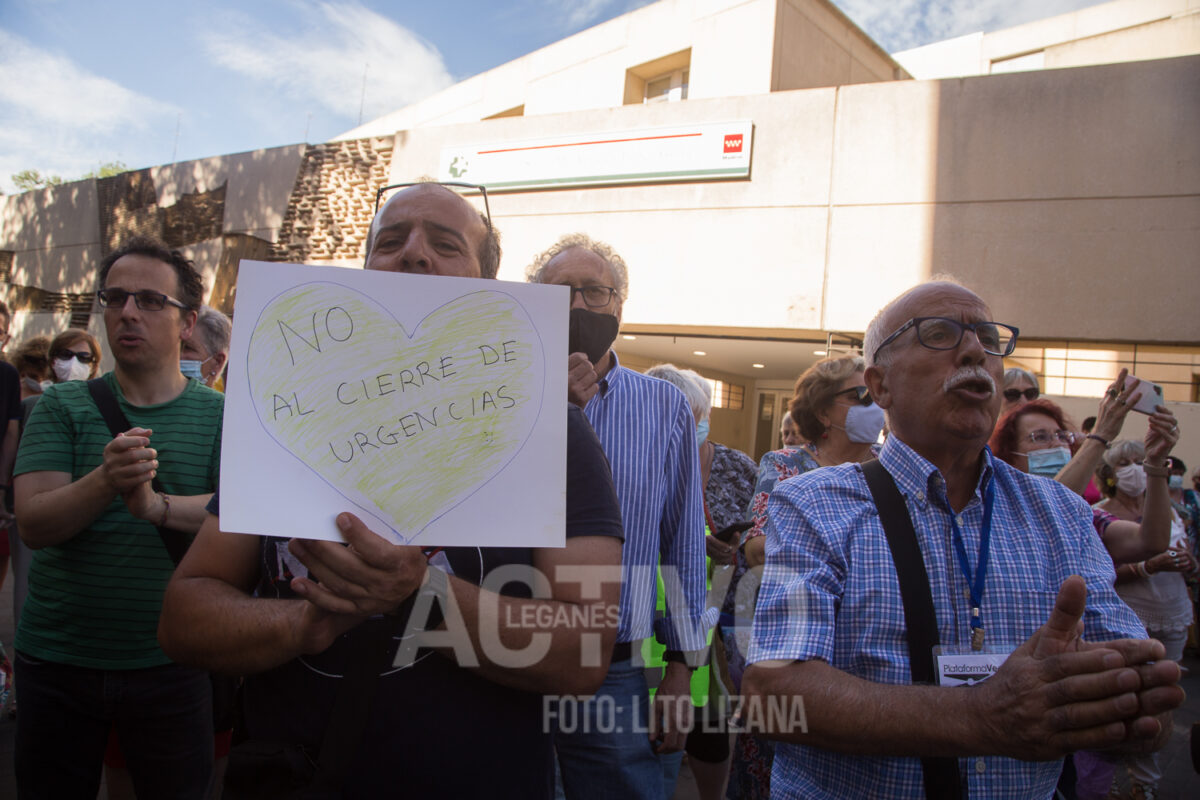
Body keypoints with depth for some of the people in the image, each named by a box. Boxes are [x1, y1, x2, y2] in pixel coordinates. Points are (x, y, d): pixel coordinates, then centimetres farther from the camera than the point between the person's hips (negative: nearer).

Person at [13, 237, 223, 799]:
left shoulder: (220, 414, -2)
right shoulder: (62, 406, 1)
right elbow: (34, 524, -11)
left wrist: (158, 505, -33)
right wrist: (106, 481, -31)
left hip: (170, 664, -1)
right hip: (56, 662, 1)